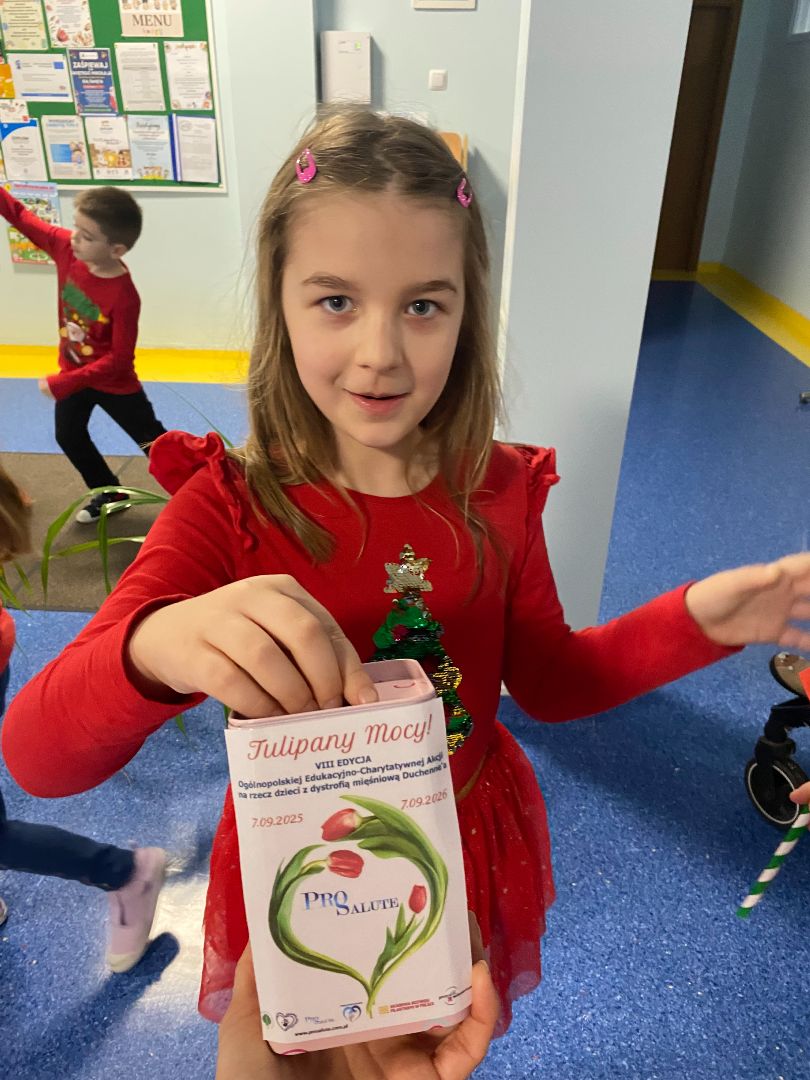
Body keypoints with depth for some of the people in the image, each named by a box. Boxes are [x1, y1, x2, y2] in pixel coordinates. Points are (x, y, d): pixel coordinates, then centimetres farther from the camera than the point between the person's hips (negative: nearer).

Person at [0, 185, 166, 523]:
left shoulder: (123, 296, -34)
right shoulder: (66, 247, -17)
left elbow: (118, 359, -29)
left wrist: (64, 383, -28)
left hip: (114, 382, -7)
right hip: (72, 372, 7)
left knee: (155, 444, 8)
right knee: (69, 437, 22)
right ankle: (111, 494, 41)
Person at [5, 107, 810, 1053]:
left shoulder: (496, 491, -13)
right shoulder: (230, 506, -23)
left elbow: (548, 681, 0)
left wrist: (694, 621, -15)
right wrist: (157, 647, -51)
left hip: (467, 850, 3)